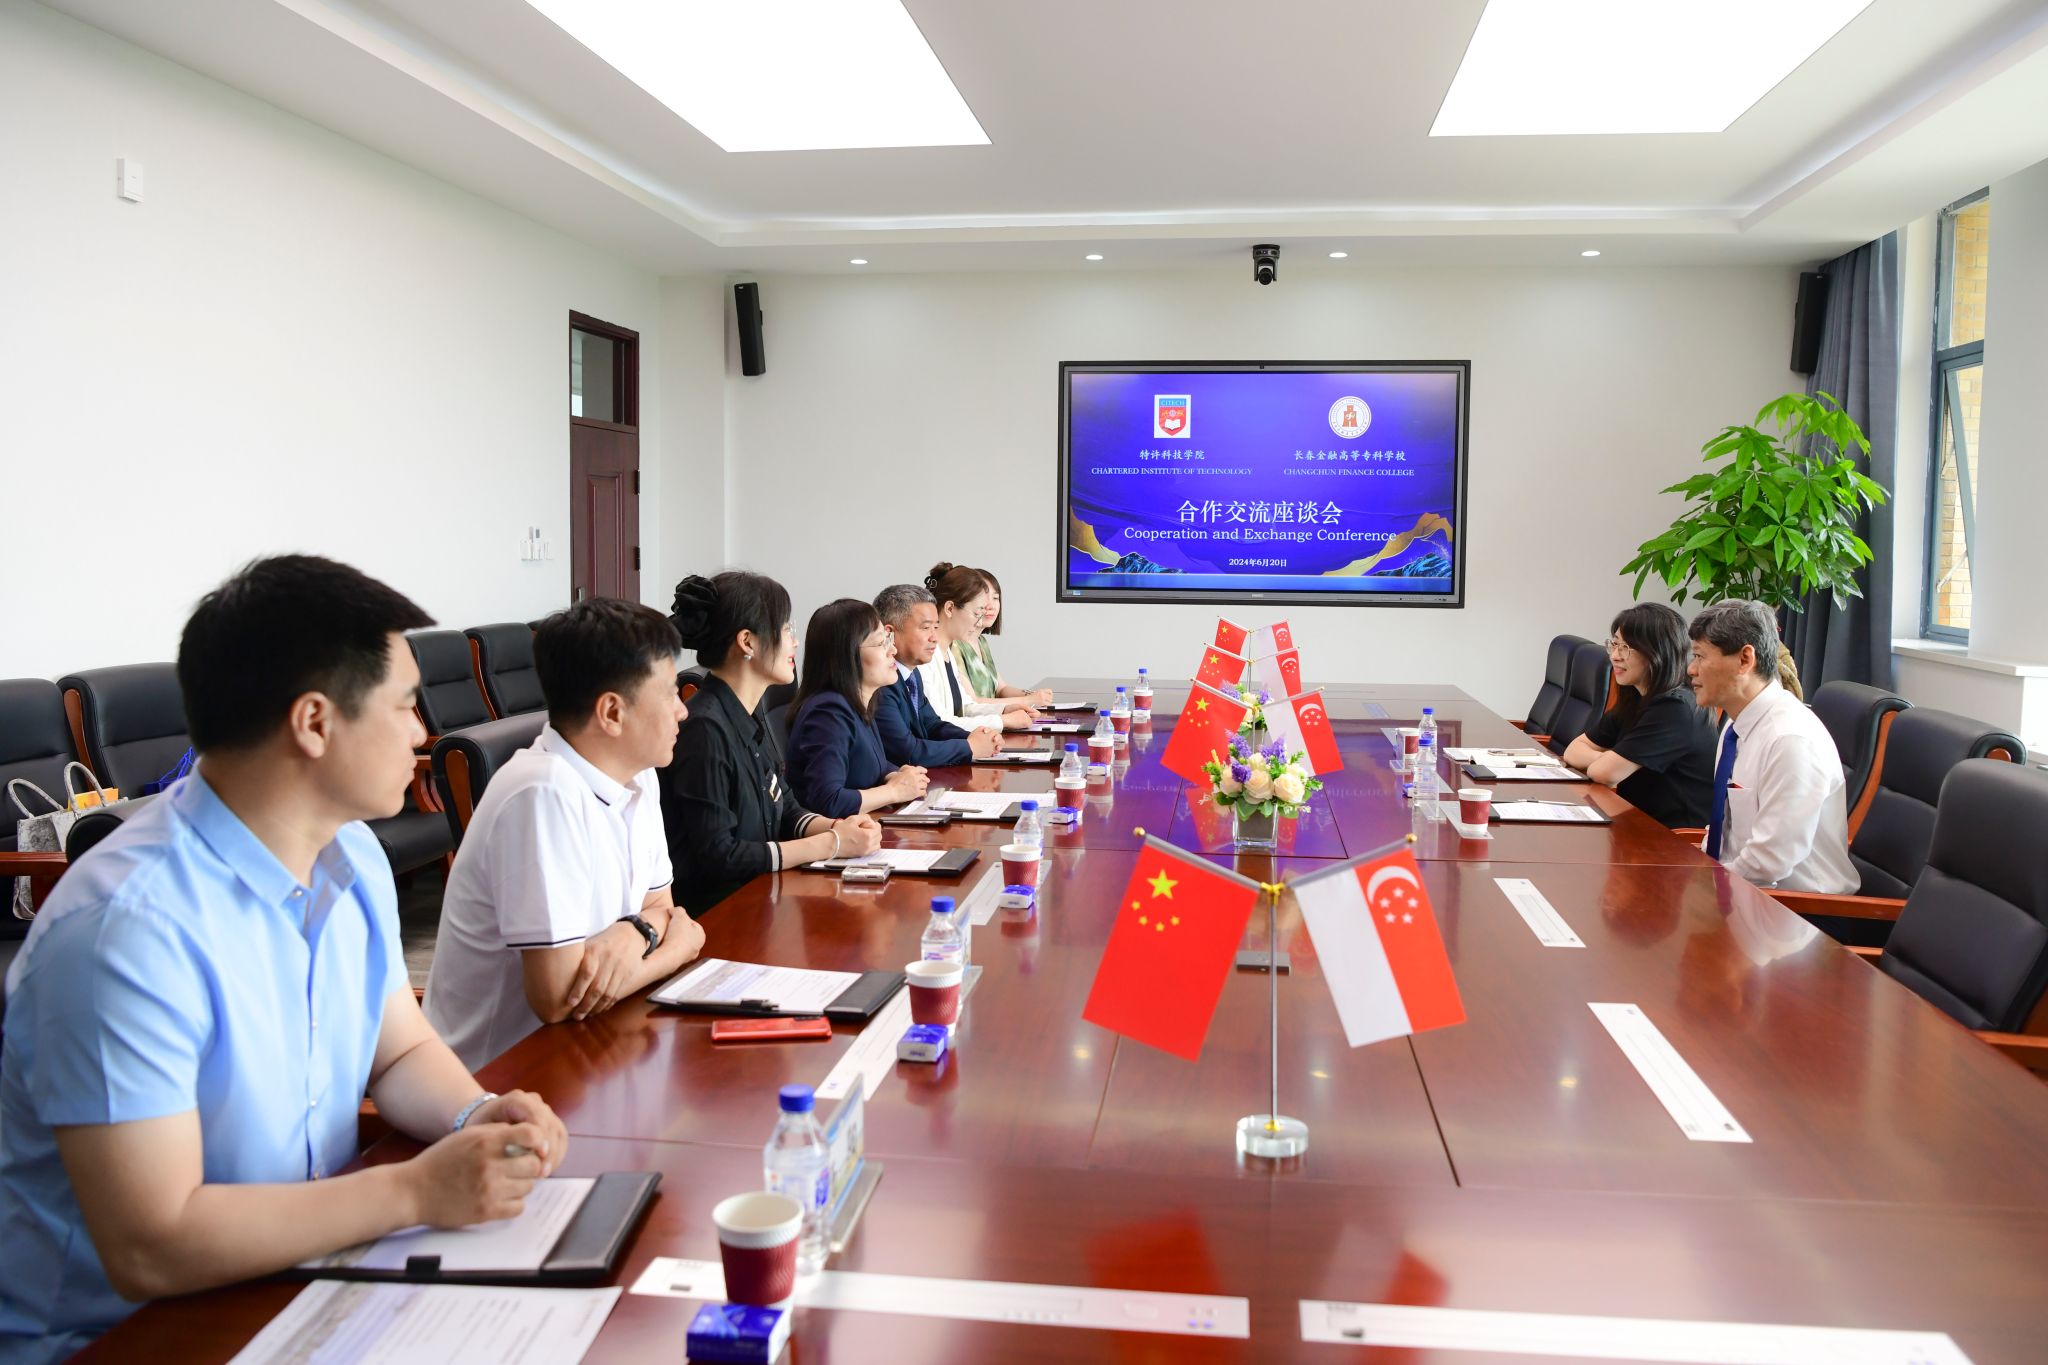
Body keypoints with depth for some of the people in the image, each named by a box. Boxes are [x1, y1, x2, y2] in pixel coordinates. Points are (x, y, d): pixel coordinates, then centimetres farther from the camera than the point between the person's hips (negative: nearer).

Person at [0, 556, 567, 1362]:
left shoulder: (351, 856, 2)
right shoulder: (129, 930, -24)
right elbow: (151, 1250, -25)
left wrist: (478, 1116, -9)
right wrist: (417, 1191, -21)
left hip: (301, 1275, 7)